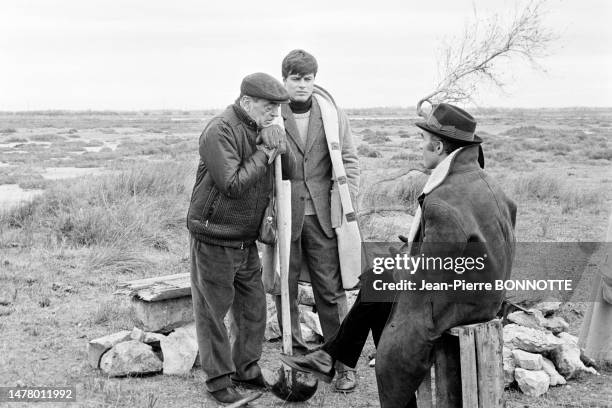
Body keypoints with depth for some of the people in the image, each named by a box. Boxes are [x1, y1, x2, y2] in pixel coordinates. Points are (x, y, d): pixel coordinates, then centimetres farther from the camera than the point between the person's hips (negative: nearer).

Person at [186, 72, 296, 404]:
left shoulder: (261, 129, 8)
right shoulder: (220, 131, -18)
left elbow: (289, 173, 9)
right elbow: (233, 185, -25)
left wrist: (280, 147, -11)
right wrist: (265, 153, -18)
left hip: (246, 240, 8)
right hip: (213, 238, -8)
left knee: (253, 308, 14)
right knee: (212, 311, 4)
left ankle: (246, 369, 30)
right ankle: (218, 378, 16)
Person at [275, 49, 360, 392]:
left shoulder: (334, 116, 7)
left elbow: (350, 161, 9)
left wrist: (346, 204, -1)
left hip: (322, 217, 1)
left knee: (331, 291, 3)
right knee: (285, 290, 8)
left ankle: (343, 362, 13)